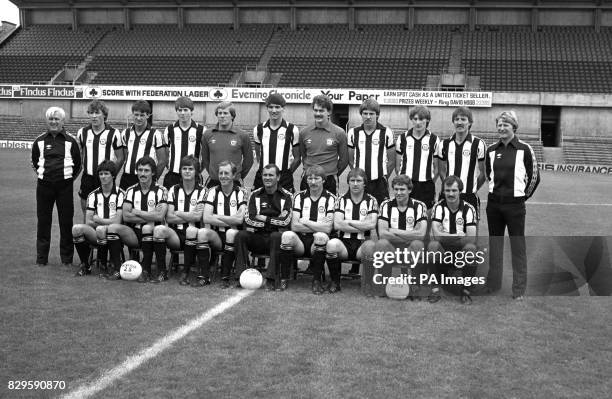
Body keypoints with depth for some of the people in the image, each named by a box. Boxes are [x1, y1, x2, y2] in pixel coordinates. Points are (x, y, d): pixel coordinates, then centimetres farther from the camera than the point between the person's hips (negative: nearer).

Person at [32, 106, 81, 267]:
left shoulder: (70, 141, 2)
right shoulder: (40, 141, 7)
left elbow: (77, 164, 9)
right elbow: (35, 162, 18)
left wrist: (69, 177, 4)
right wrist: (42, 174, 8)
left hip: (64, 186, -2)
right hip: (44, 186, 2)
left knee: (66, 222, 0)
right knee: (43, 221, 5)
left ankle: (67, 258, 9)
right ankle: (41, 258, 14)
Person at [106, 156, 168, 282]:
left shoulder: (161, 190, 0)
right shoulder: (131, 190, 10)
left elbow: (160, 216, -15)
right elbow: (126, 216, -4)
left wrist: (137, 212, -6)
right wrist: (150, 217, -11)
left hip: (151, 234, -3)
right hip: (133, 234, 3)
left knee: (148, 227, -36)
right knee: (113, 227, -22)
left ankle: (146, 271, -26)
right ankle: (117, 270, -16)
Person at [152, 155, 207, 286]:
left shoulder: (202, 191, 3)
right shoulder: (174, 190, 12)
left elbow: (198, 217, -9)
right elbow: (169, 217, 1)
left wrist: (178, 213, -1)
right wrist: (190, 216, -7)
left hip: (192, 237, -2)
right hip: (175, 235, 3)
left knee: (191, 230, -37)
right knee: (159, 229, -28)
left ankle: (186, 273, -23)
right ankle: (161, 272, -18)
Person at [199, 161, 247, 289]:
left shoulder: (241, 193, 1)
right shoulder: (212, 192, 7)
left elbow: (239, 219, -13)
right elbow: (206, 218, -6)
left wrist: (217, 217, -7)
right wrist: (230, 221, -10)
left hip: (233, 236, -2)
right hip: (216, 236, 2)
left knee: (231, 233, -35)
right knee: (202, 232, -28)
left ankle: (225, 277, -25)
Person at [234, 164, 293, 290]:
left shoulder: (286, 196, 4)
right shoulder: (255, 195, 11)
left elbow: (285, 221, -9)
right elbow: (248, 219, -2)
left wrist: (264, 218, -5)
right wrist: (273, 222, -9)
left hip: (275, 235, -2)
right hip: (257, 238, 3)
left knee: (277, 236, -35)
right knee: (240, 235, -23)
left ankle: (271, 278, -32)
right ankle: (242, 276, -23)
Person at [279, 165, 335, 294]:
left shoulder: (330, 199, 2)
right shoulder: (299, 197, 10)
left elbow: (327, 228, -10)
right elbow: (294, 226, -1)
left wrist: (305, 222, -5)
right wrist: (318, 227, -8)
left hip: (317, 244, -2)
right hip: (300, 241, 2)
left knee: (321, 236, -35)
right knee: (287, 235, -30)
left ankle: (316, 280, -20)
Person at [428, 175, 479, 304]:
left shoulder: (468, 208, -2)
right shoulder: (438, 207, -1)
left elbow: (472, 239, -14)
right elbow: (436, 234, -16)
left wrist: (446, 236, -20)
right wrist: (461, 236, -18)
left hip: (462, 251, 0)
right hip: (443, 252, 0)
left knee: (471, 248, -31)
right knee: (432, 245, -30)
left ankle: (466, 291, -14)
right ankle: (435, 289, -17)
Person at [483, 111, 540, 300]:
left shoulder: (524, 149, -7)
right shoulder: (492, 150, 5)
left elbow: (534, 177, 0)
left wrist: (523, 195, 4)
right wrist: (496, 190, 14)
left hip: (515, 204, -4)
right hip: (494, 203, 4)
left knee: (518, 246, 1)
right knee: (494, 244, 12)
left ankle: (519, 289, 9)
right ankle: (493, 284, 24)